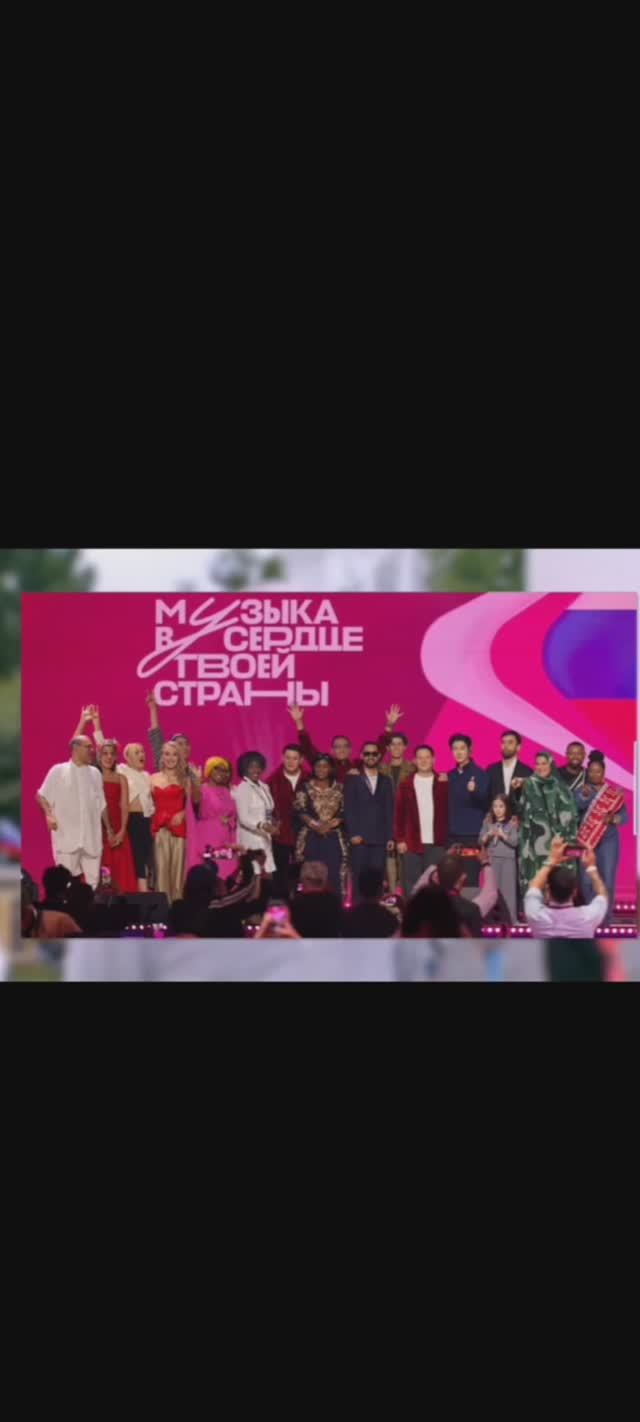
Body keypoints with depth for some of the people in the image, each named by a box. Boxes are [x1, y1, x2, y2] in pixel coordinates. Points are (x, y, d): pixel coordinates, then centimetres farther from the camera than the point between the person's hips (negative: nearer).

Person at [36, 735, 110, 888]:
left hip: (91, 837, 4)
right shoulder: (58, 771, 1)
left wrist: (108, 828, 15)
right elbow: (41, 796, 5)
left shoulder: (95, 773, 12)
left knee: (93, 880, 2)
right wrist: (49, 815, -11)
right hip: (66, 836, -4)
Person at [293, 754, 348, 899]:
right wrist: (316, 825, -17)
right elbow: (300, 811, -4)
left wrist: (331, 824, -14)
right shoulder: (305, 788, 5)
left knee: (334, 877, -4)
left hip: (334, 839, 1)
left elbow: (344, 812, 3)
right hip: (310, 839, -1)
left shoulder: (339, 789, 10)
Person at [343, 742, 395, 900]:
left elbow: (389, 810, 12)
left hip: (380, 838, 2)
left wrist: (390, 837, 4)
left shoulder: (385, 781, 16)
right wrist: (353, 833, -9)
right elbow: (348, 808, 1)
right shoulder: (353, 780, 8)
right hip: (359, 837, -2)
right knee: (359, 878, -5)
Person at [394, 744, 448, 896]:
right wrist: (399, 839, -1)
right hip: (412, 843, 0)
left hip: (437, 843, 0)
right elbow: (399, 813, 5)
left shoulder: (443, 783, 6)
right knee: (412, 884, 2)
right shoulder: (406, 784, 7)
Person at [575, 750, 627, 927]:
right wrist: (584, 796, -34)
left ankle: (606, 917, 3)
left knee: (607, 879, -7)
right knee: (587, 880, -6)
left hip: (609, 840, 0)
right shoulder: (582, 791, 4)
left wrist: (614, 818, -20)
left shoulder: (614, 793, 7)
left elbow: (625, 815, 2)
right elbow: (574, 808, -15)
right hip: (587, 840, 0)